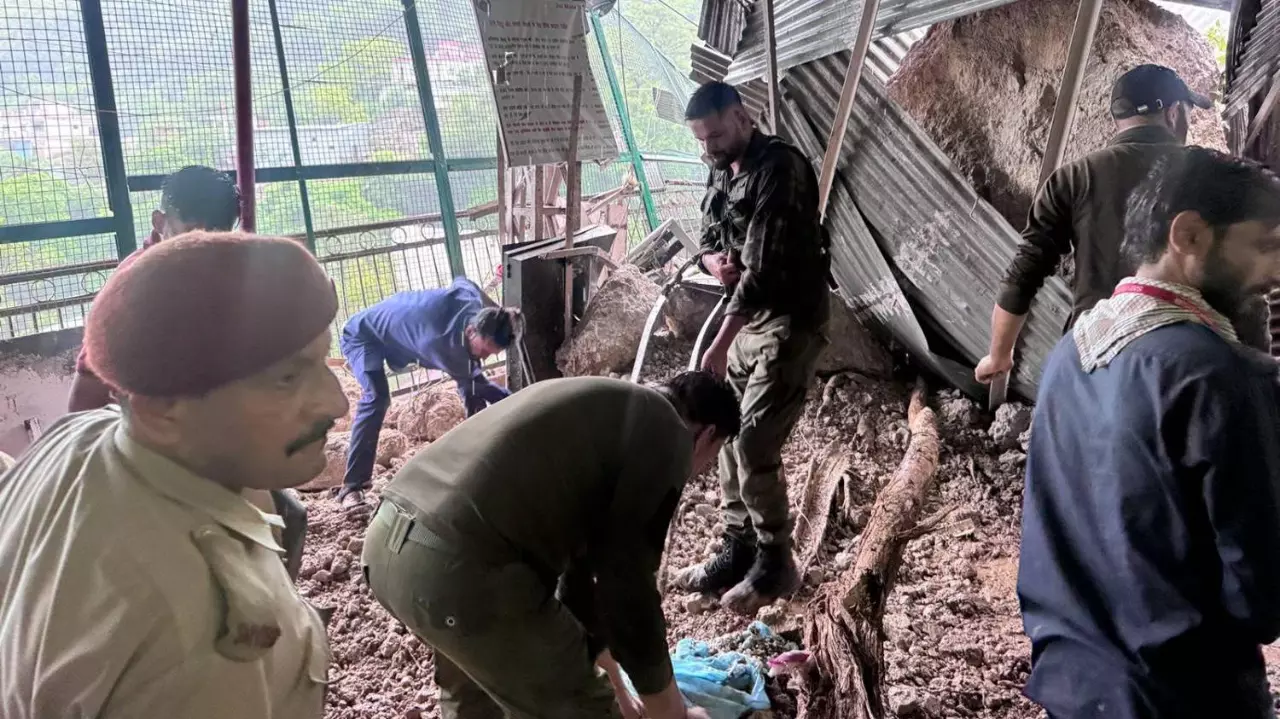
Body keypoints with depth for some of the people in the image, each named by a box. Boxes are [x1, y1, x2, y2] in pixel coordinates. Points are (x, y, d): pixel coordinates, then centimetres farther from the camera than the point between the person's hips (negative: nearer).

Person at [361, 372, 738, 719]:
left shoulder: (599, 405, 28)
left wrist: (615, 689, 42)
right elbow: (628, 585, 0)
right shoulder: (666, 435, 2)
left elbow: (579, 555, 33)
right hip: (456, 567, -10)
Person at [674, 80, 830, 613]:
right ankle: (738, 551, 22)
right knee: (729, 437, 9)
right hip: (747, 319, 9)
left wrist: (721, 341, -28)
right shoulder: (721, 173, 11)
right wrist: (713, 261, -8)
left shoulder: (780, 169, -18)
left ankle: (775, 563, 6)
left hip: (789, 323, -9)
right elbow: (707, 242, 19)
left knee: (754, 445, -11)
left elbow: (765, 265, -25)